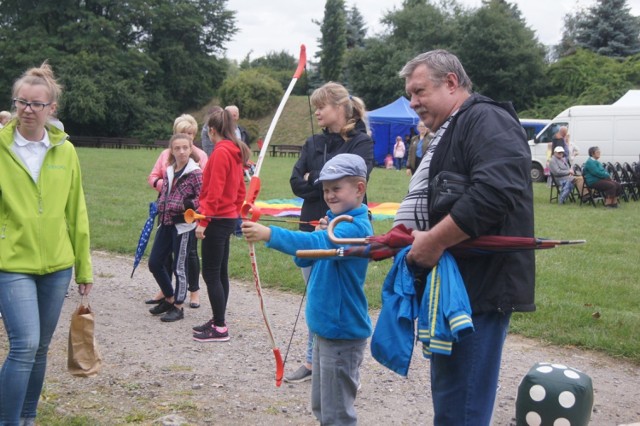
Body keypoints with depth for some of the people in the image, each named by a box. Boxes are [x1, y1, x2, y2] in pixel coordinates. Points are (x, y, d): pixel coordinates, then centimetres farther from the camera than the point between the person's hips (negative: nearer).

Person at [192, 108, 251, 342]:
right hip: (229, 217, 9)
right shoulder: (236, 152, 11)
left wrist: (203, 220, -17)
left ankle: (220, 328, 1)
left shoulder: (221, 152, -16)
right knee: (220, 272, 15)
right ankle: (218, 320, 24)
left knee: (211, 273, -3)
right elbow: (240, 189, 16)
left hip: (218, 220, -9)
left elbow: (214, 191, -20)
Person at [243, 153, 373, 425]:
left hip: (342, 331, -9)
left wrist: (269, 234, -46)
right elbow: (304, 260, 12)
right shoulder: (335, 220, 8)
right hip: (324, 326, 9)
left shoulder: (356, 227, -20)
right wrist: (319, 235, -7)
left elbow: (319, 244, -38)